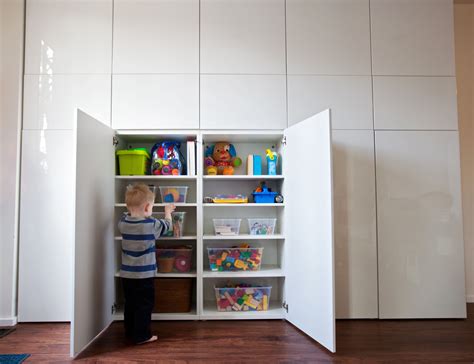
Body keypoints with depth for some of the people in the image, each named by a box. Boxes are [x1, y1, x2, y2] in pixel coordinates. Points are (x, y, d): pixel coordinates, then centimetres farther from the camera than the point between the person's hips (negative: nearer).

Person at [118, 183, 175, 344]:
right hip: (144, 274, -6)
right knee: (144, 306, 6)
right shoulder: (151, 224, -16)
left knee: (130, 304, 18)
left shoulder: (123, 222, -4)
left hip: (126, 273, 6)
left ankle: (130, 332, 30)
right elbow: (166, 225, 4)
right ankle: (142, 336, 11)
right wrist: (168, 211, 21)